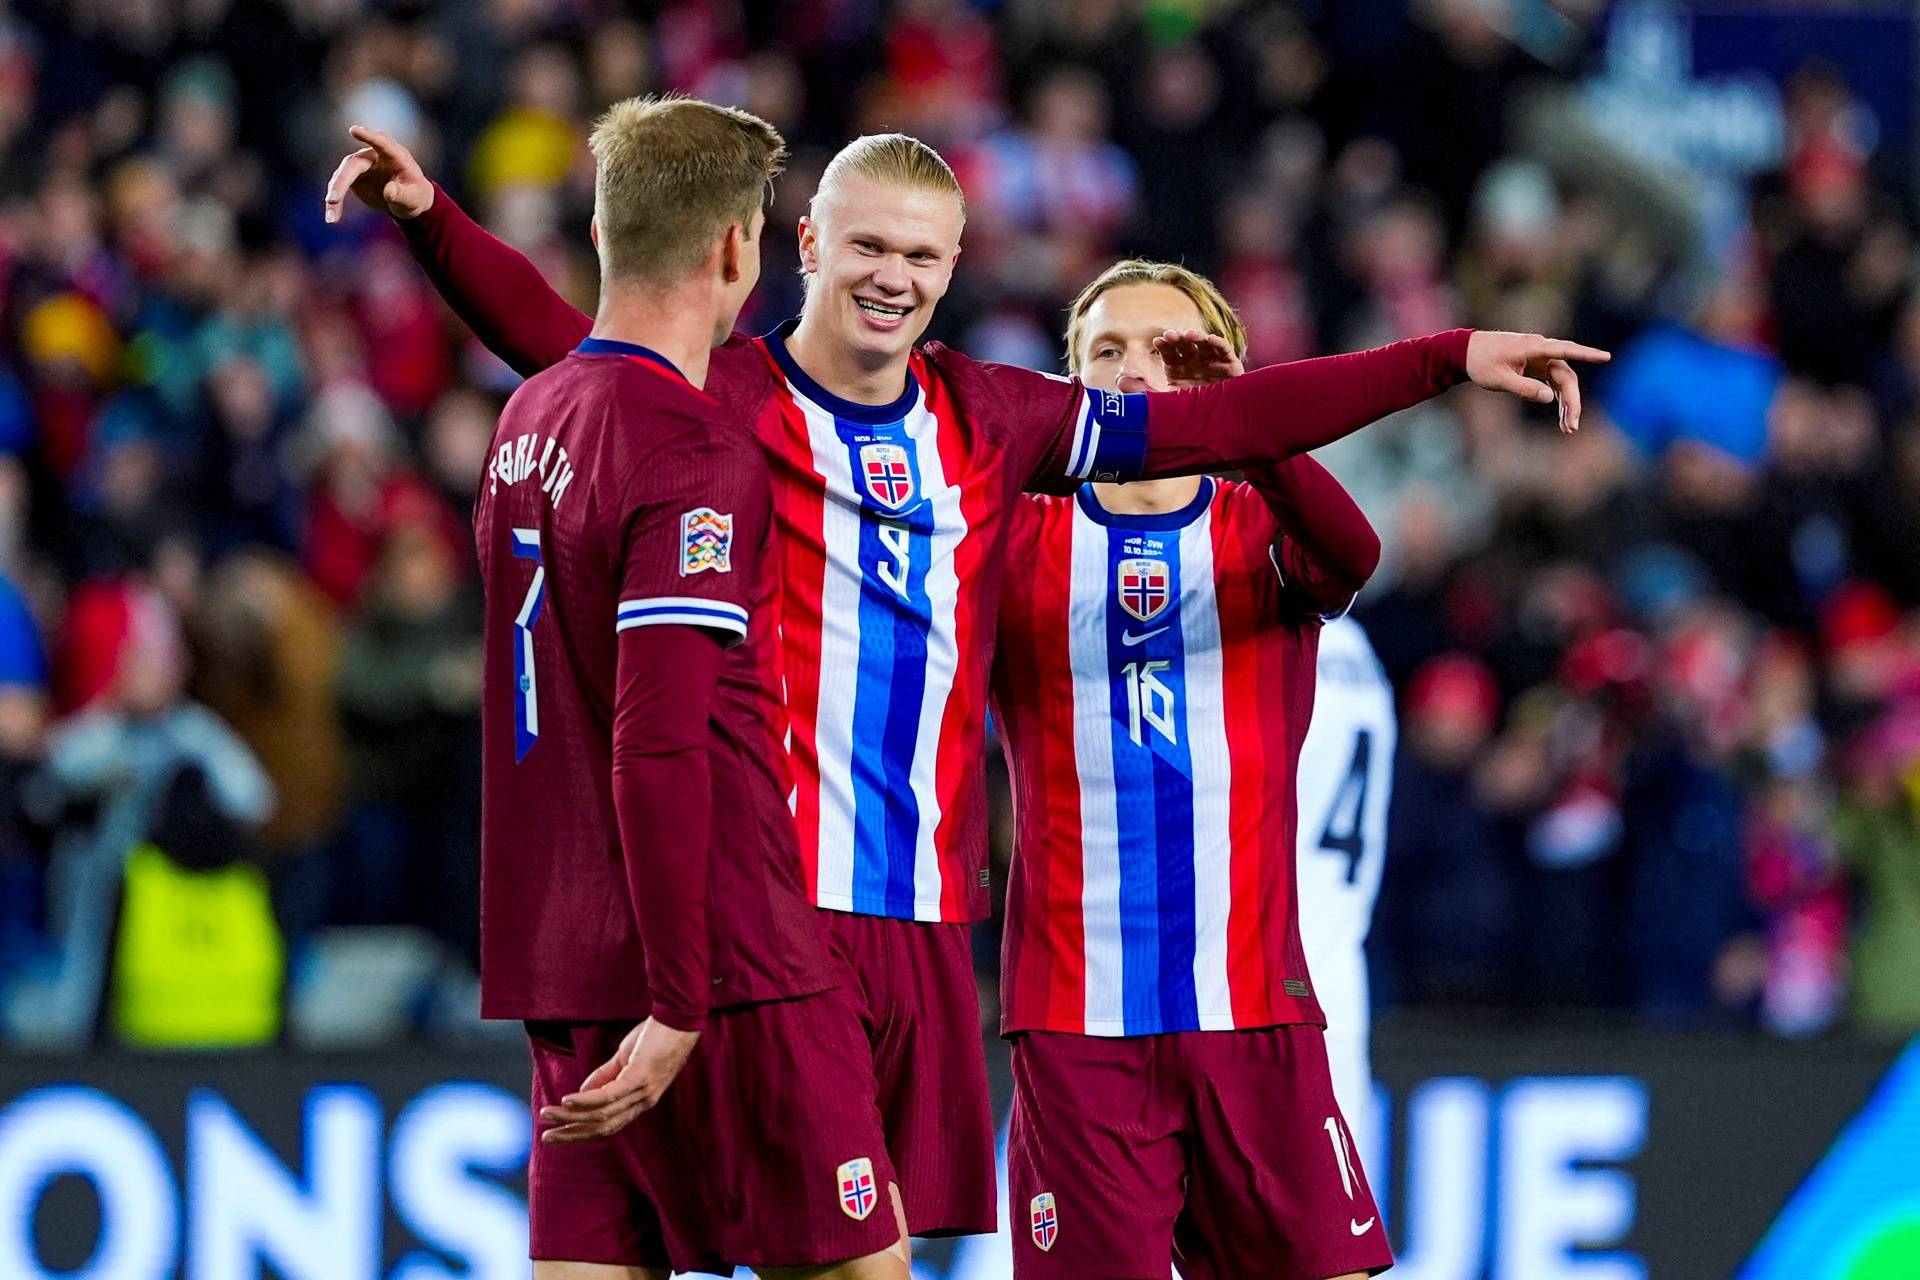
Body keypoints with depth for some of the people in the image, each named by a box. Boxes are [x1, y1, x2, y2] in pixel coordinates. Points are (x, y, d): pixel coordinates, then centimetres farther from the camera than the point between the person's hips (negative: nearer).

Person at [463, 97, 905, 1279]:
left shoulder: (530, 419, 12)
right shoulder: (696, 452, -15)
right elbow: (657, 745, -21)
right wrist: (679, 1006, -20)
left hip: (565, 969, 8)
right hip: (727, 965, -8)